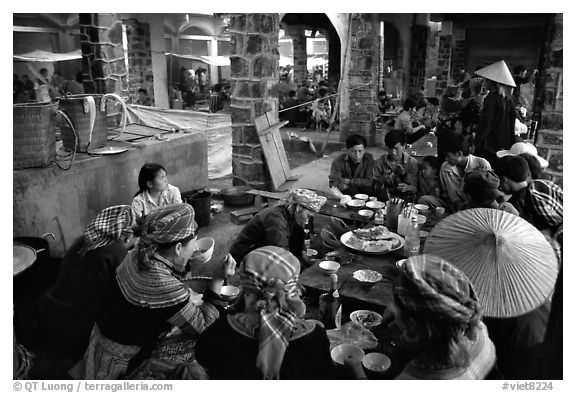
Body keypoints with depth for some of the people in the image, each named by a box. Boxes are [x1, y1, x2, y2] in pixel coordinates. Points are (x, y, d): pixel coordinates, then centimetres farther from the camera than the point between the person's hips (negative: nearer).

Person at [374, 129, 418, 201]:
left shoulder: (413, 163, 0)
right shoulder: (379, 162, 1)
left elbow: (415, 188, 3)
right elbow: (375, 188, 4)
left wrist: (408, 188, -19)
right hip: (383, 201, 0)